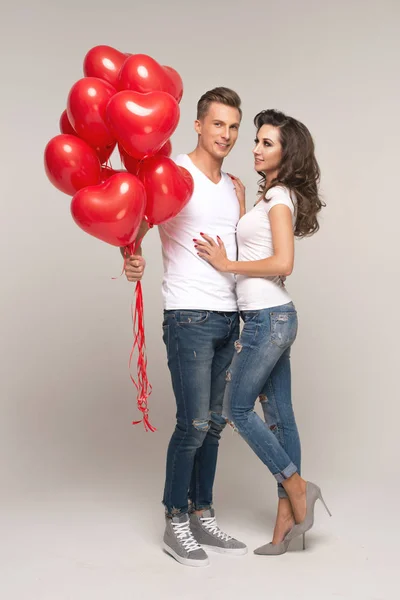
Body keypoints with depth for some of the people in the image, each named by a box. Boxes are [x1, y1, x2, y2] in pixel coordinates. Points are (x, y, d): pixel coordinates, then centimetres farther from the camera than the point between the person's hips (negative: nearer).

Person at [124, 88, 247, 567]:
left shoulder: (233, 186, 16)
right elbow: (135, 224, -12)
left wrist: (242, 202, 7)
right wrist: (131, 258, -29)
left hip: (228, 318, 7)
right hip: (189, 316, -7)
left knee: (214, 422, 10)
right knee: (194, 423, -7)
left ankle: (202, 517, 22)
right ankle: (175, 524, 8)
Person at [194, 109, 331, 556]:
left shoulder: (279, 196, -11)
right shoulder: (274, 195, 16)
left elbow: (283, 264, -21)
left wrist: (227, 264, -13)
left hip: (269, 318, -9)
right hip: (272, 318, 9)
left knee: (237, 408, 0)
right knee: (278, 414, 9)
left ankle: (298, 488, 9)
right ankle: (288, 517, 16)